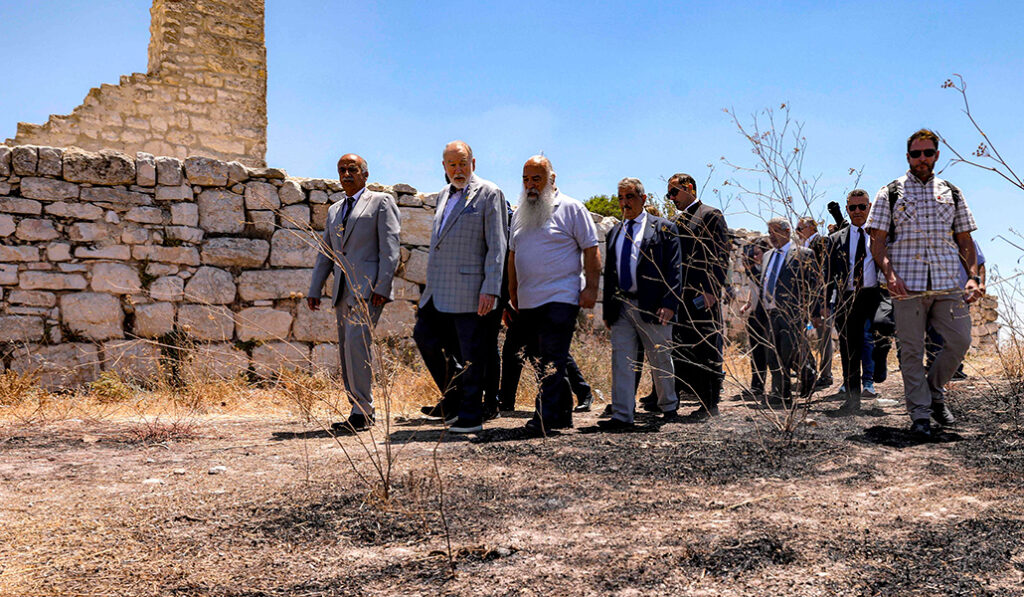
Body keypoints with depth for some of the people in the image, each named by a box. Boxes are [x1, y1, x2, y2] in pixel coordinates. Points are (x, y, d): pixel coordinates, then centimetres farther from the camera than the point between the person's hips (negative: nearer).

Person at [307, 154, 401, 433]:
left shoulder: (381, 202, 2)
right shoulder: (334, 210, 22)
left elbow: (390, 248, -7)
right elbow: (325, 253, 23)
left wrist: (382, 287, -16)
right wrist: (314, 291, 14)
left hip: (368, 287, -7)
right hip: (343, 291, 7)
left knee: (356, 342, -19)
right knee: (347, 351, 5)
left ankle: (363, 412, -13)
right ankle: (360, 411, 11)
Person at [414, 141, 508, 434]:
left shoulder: (489, 193, -4)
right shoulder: (444, 194, 19)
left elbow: (497, 246, -11)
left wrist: (491, 289, -18)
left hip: (469, 289, -8)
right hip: (438, 289, 8)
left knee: (471, 353, -1)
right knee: (424, 335, 10)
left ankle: (471, 417, 9)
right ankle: (454, 398, 24)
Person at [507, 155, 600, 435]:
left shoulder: (571, 208, -1)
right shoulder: (520, 213, 17)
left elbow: (591, 250, -4)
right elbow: (513, 254, 22)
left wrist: (591, 287, -12)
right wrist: (513, 291, 18)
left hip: (560, 298, -7)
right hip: (528, 301, 7)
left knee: (552, 359, -12)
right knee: (539, 359, 9)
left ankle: (545, 416, -12)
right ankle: (563, 413, 20)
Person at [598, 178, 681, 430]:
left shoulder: (664, 228, 2)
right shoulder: (614, 233, 17)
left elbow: (674, 269, -5)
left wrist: (669, 303, -15)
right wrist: (607, 310, 12)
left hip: (651, 307, -4)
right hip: (620, 307, 4)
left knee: (660, 360, 8)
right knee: (622, 361, -1)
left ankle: (669, 406, 28)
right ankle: (622, 416, 1)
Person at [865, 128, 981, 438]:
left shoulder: (952, 194, 16)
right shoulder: (890, 193, 7)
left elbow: (965, 241, 16)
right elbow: (877, 241, 2)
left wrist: (973, 276, 1)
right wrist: (889, 274, -13)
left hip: (948, 284, 3)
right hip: (908, 285, -2)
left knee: (960, 341, -3)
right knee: (911, 349, -1)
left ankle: (933, 389, 22)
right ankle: (920, 413, 9)